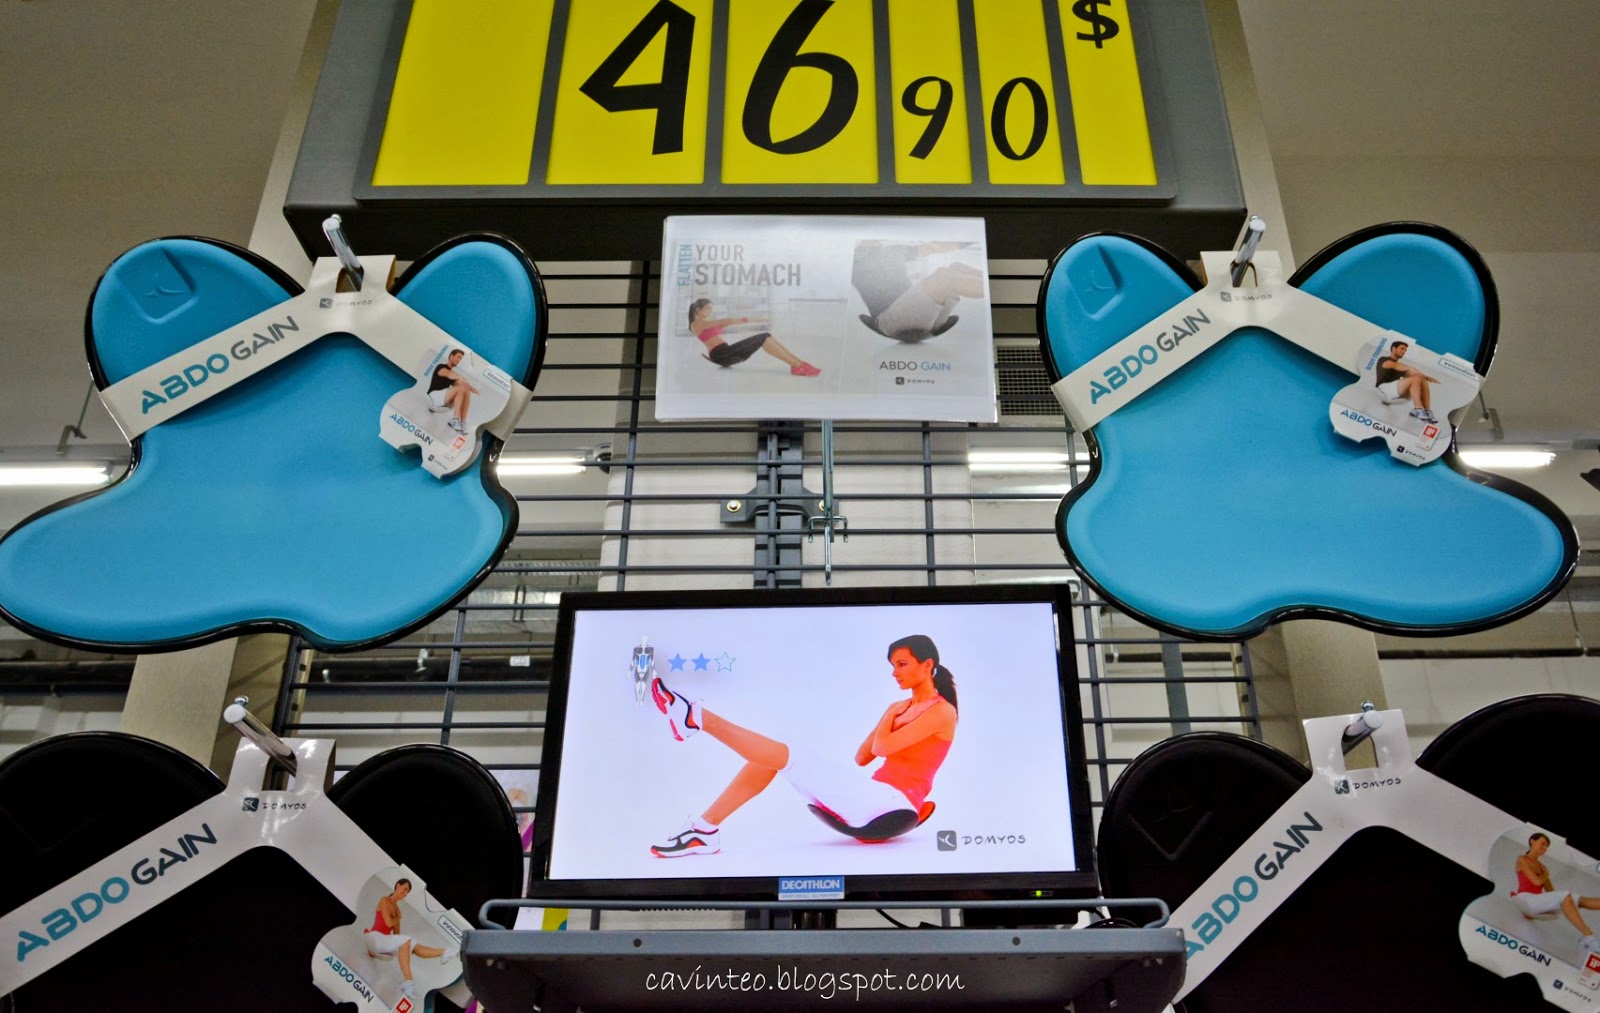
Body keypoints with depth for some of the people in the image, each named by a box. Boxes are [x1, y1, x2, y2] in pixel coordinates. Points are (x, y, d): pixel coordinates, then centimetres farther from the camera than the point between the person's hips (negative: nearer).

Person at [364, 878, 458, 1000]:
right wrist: (398, 919, 4)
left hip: (384, 943, 7)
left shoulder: (397, 909, 18)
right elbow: (389, 923, -14)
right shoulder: (384, 901, -4)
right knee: (406, 941, -28)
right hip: (374, 938, -7)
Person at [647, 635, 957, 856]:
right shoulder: (900, 708, 19)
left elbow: (882, 747, -17)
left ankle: (697, 717, -17)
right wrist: (890, 713, 11)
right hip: (872, 800, 8)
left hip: (893, 803, -8)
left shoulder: (942, 712, -6)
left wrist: (890, 715, 1)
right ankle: (705, 829, -7)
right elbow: (862, 758, 15)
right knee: (771, 758, -2)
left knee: (789, 757, -18)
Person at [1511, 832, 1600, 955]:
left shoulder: (1541, 866, 22)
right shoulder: (1522, 860, 2)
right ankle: (1589, 937, -43)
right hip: (1526, 900, -7)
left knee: (1581, 901, -10)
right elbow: (1537, 881, -11)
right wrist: (1546, 875, 8)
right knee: (1565, 896, -30)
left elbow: (1550, 891, 16)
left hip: (1536, 902, 7)